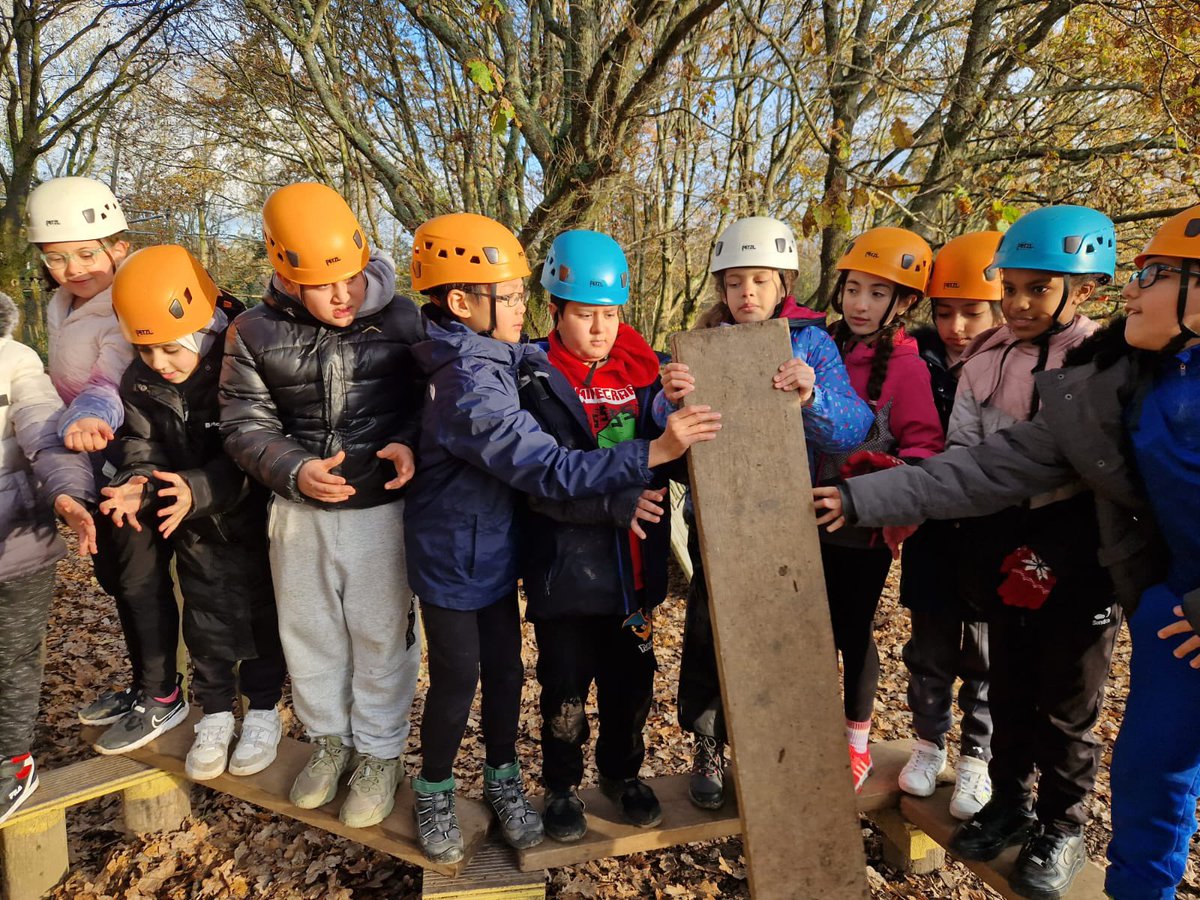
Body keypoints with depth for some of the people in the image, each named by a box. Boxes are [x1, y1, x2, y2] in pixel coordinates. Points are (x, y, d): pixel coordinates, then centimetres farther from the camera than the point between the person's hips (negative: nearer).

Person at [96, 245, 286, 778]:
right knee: (206, 615, 15)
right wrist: (137, 485, -24)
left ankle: (263, 708, 29)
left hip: (250, 517, -4)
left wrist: (199, 489, -38)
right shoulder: (141, 382, -6)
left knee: (258, 611, 10)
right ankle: (216, 711, 32)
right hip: (193, 524, 5)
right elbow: (141, 445, -3)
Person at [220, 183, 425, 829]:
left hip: (382, 508, -2)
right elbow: (244, 425, -3)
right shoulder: (254, 333, -5)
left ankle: (379, 751, 32)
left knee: (381, 632, 10)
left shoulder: (402, 320, -9)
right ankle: (327, 736, 42)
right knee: (308, 630, 18)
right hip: (298, 510, 3)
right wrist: (295, 471, -20)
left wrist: (411, 446, -20)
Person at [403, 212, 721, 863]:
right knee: (457, 679, 10)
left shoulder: (494, 356, -1)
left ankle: (502, 779, 39)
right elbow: (549, 470, -33)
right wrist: (653, 452, -36)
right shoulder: (469, 386, -29)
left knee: (504, 670, 17)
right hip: (454, 557, -8)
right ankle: (433, 791, 35)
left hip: (494, 547, 8)